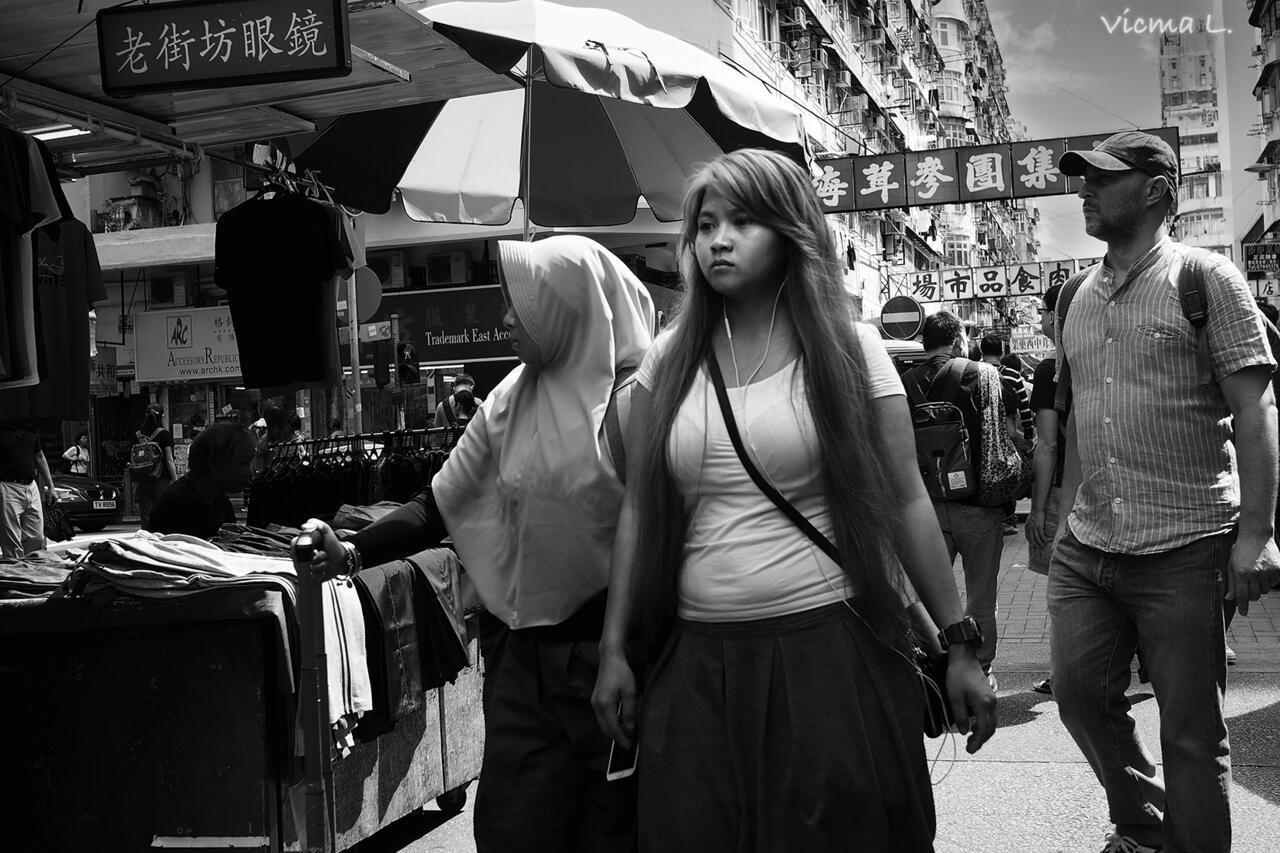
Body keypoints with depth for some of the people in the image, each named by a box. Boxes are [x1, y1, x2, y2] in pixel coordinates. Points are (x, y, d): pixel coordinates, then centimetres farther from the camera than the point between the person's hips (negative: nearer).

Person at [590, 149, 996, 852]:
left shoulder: (846, 348, -1)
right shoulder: (669, 360, 7)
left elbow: (906, 503, 0)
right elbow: (637, 511, 9)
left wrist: (959, 646, 1)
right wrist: (613, 649, 5)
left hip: (830, 656, -2)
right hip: (696, 666, 3)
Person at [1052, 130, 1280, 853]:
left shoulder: (1205, 278, -4)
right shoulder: (1078, 298, 13)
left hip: (1186, 550, -5)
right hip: (1086, 549, 6)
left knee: (1192, 733, 2)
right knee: (1080, 691, 7)